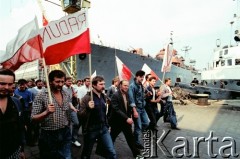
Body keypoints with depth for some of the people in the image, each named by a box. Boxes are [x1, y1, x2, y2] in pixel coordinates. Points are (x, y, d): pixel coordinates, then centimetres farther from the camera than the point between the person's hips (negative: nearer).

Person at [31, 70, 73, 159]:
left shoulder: (67, 95, 2)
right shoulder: (41, 96, -13)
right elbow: (33, 119, -13)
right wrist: (46, 112, -31)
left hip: (65, 134, 4)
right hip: (48, 135, -4)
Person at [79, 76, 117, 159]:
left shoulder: (103, 96, 5)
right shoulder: (87, 98, -15)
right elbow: (80, 114, -16)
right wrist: (88, 108, -34)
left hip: (103, 128, 5)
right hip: (91, 130, -5)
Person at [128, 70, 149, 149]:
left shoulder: (141, 85, 10)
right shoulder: (132, 86, -13)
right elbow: (131, 99, -19)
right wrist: (134, 111, -22)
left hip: (142, 108, 8)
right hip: (136, 108, -8)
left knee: (146, 123, 11)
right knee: (138, 126, 1)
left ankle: (136, 134, 31)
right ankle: (137, 142, 19)